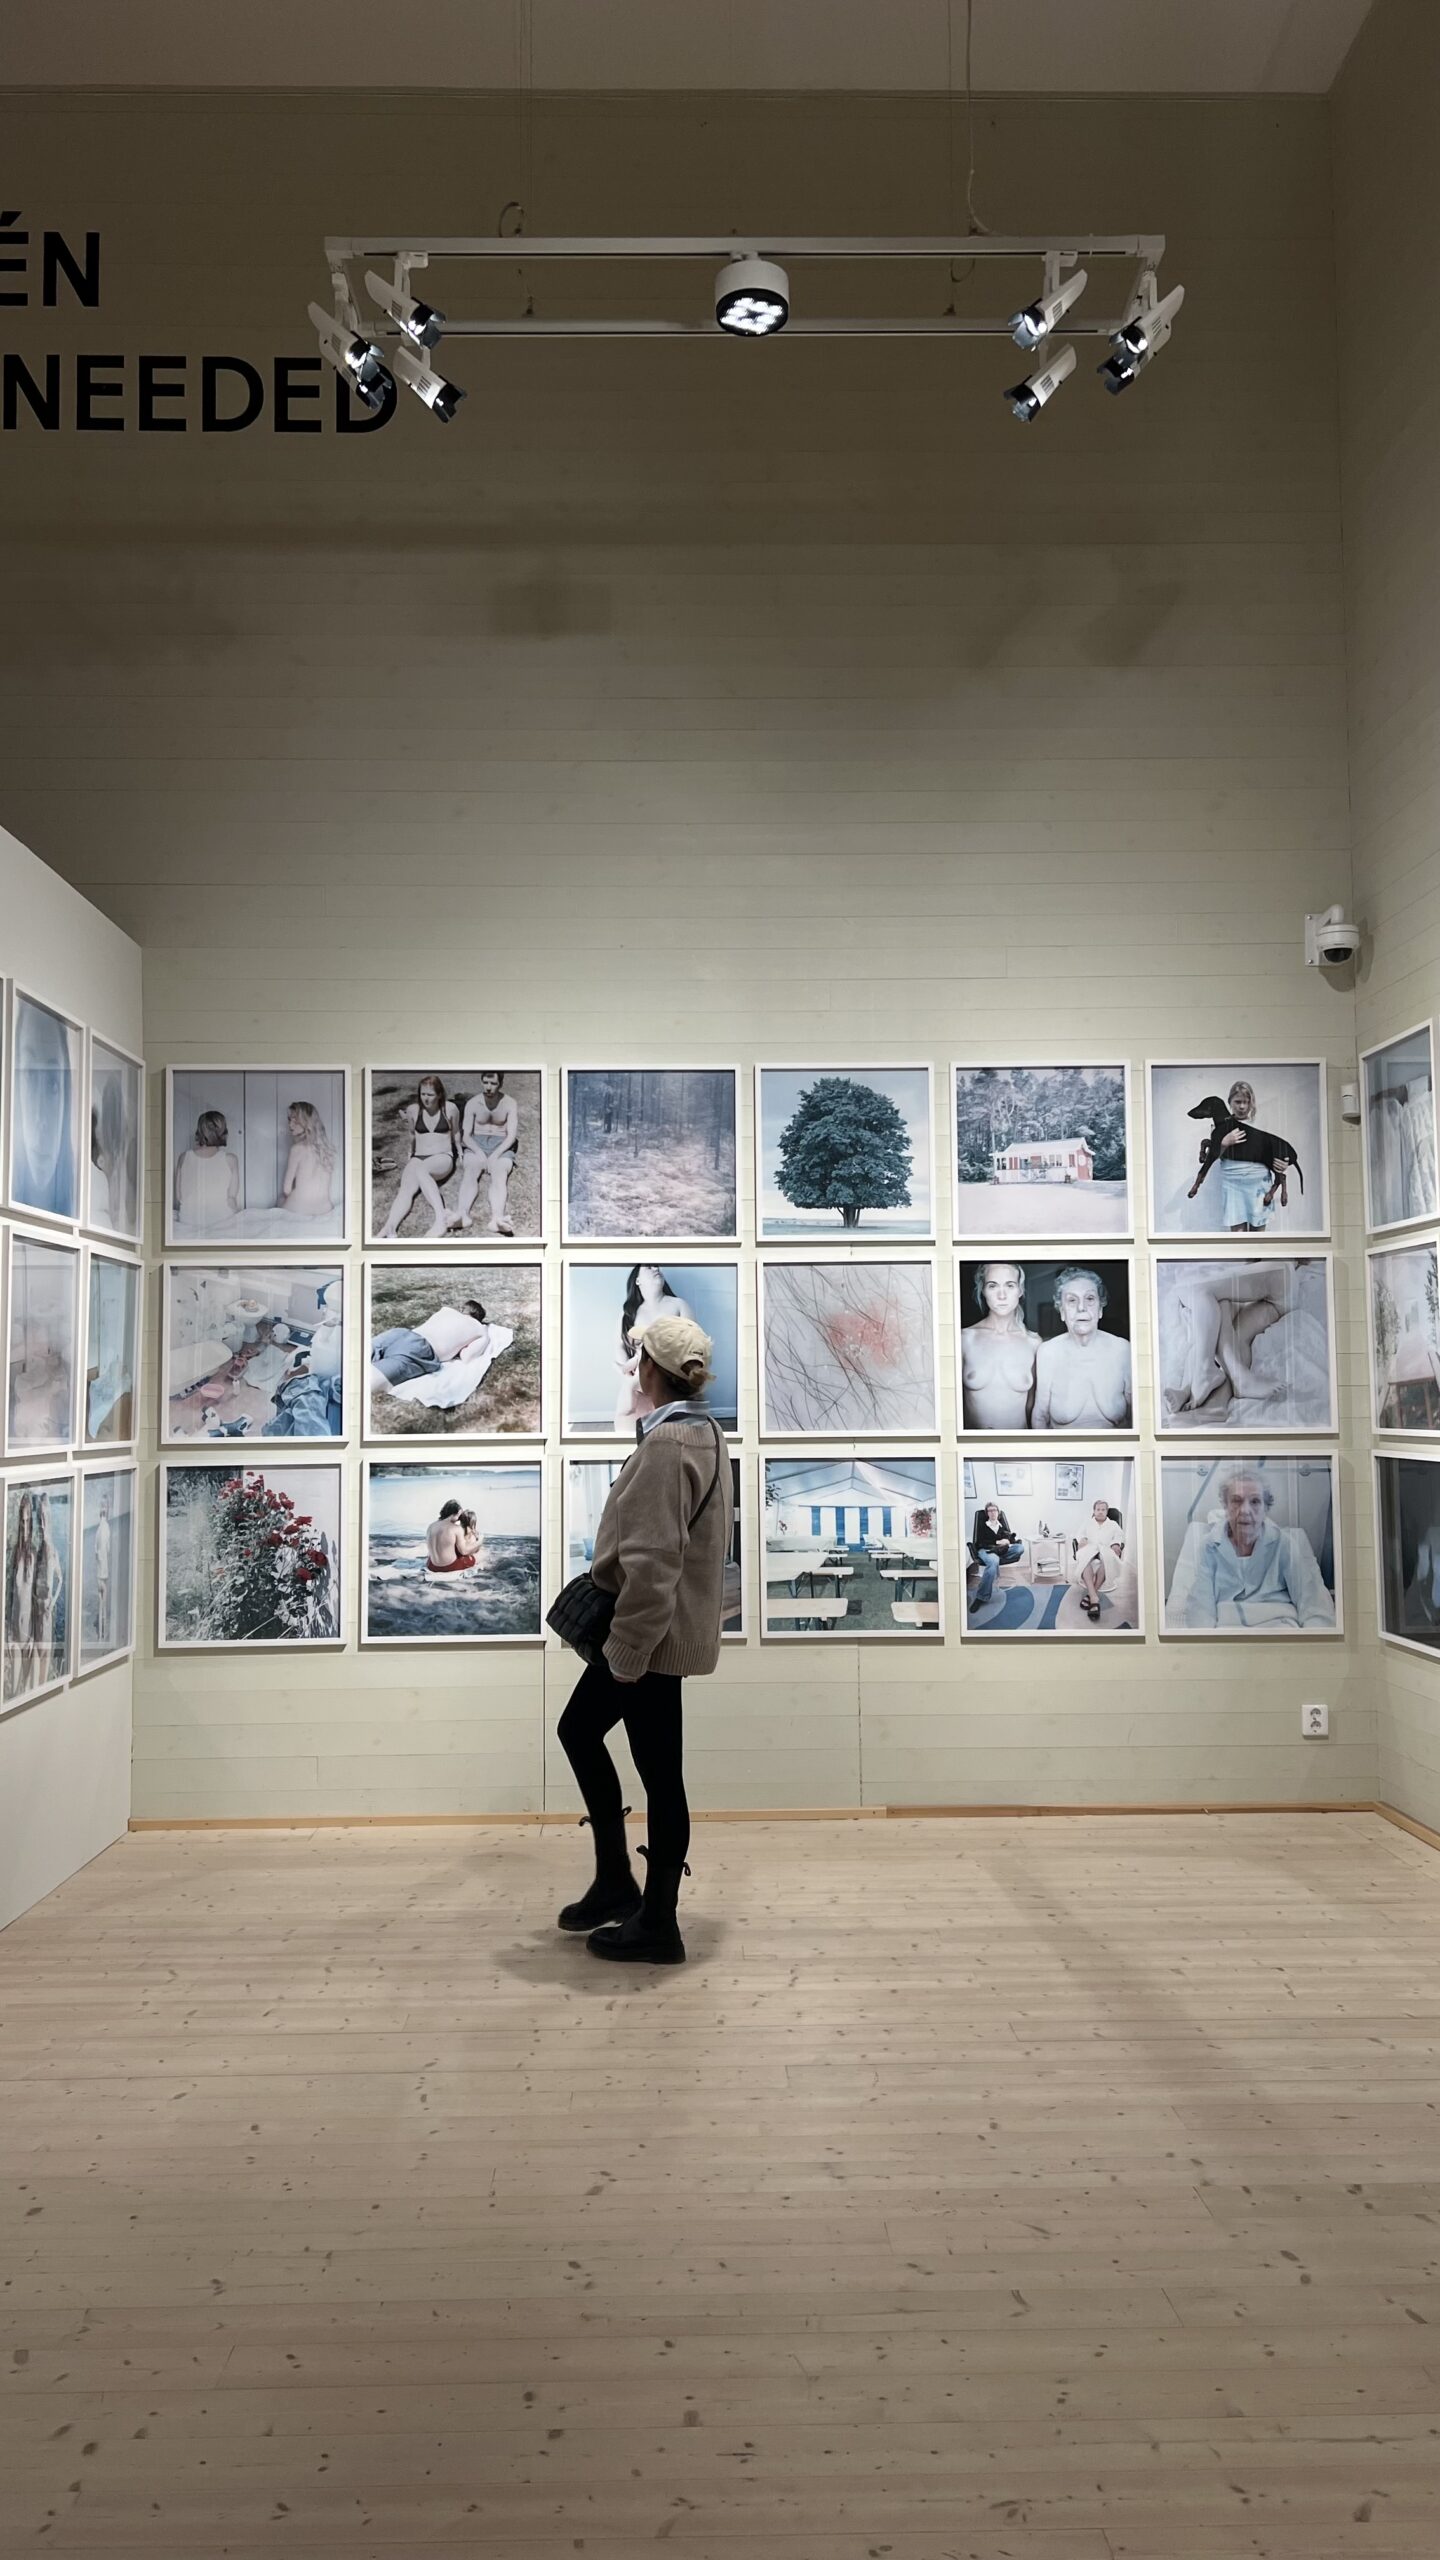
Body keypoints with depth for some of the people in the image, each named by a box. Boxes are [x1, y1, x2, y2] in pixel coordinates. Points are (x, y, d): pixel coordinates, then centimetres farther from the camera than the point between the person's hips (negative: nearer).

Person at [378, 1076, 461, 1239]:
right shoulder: (413, 1110, 5)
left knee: (421, 1169, -39)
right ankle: (389, 1229, -55)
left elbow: (456, 1133, 18)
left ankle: (441, 1218, -53)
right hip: (418, 1158, 3)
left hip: (443, 1158, -2)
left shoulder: (450, 1108, 0)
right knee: (406, 1189, -30)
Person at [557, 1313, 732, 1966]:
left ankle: (656, 1926, 17)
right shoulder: (704, 1435, 9)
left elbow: (653, 1563, -26)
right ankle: (614, 1882, 30)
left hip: (653, 1633, -10)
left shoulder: (665, 1444, -21)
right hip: (671, 1625, 10)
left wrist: (625, 1653, -20)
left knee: (659, 1774, 2)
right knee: (579, 1729, 21)